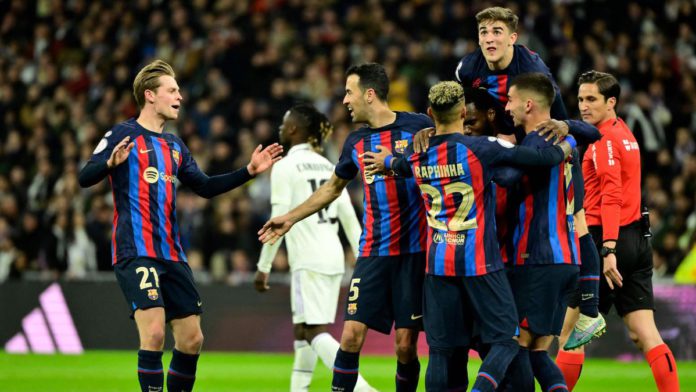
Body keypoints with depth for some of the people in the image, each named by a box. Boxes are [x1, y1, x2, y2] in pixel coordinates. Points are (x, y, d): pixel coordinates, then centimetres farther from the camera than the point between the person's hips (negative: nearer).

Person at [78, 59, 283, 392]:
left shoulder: (174, 146, 18)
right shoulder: (124, 135, -4)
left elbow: (205, 187, 26)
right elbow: (85, 178, -12)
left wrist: (249, 171, 17)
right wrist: (111, 163, -33)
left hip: (172, 256, 8)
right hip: (136, 253, -7)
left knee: (191, 339, 5)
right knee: (153, 332, -21)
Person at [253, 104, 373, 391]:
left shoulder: (285, 166, -7)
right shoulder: (327, 166, 14)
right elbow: (349, 218, 12)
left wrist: (263, 267, -7)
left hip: (308, 260, -8)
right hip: (334, 257, 8)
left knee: (315, 331, -11)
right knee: (302, 329, 16)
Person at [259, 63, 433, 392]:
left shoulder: (419, 127, -4)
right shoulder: (356, 142, 11)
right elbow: (333, 187, 27)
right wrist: (291, 218, 31)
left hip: (413, 252, -4)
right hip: (372, 252, 4)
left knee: (406, 343, -3)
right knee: (351, 335, -5)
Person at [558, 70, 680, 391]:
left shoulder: (605, 138, -10)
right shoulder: (624, 133, 16)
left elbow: (612, 195, -20)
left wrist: (608, 249, -26)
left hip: (609, 238, -8)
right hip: (637, 239, 8)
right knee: (643, 333, 2)